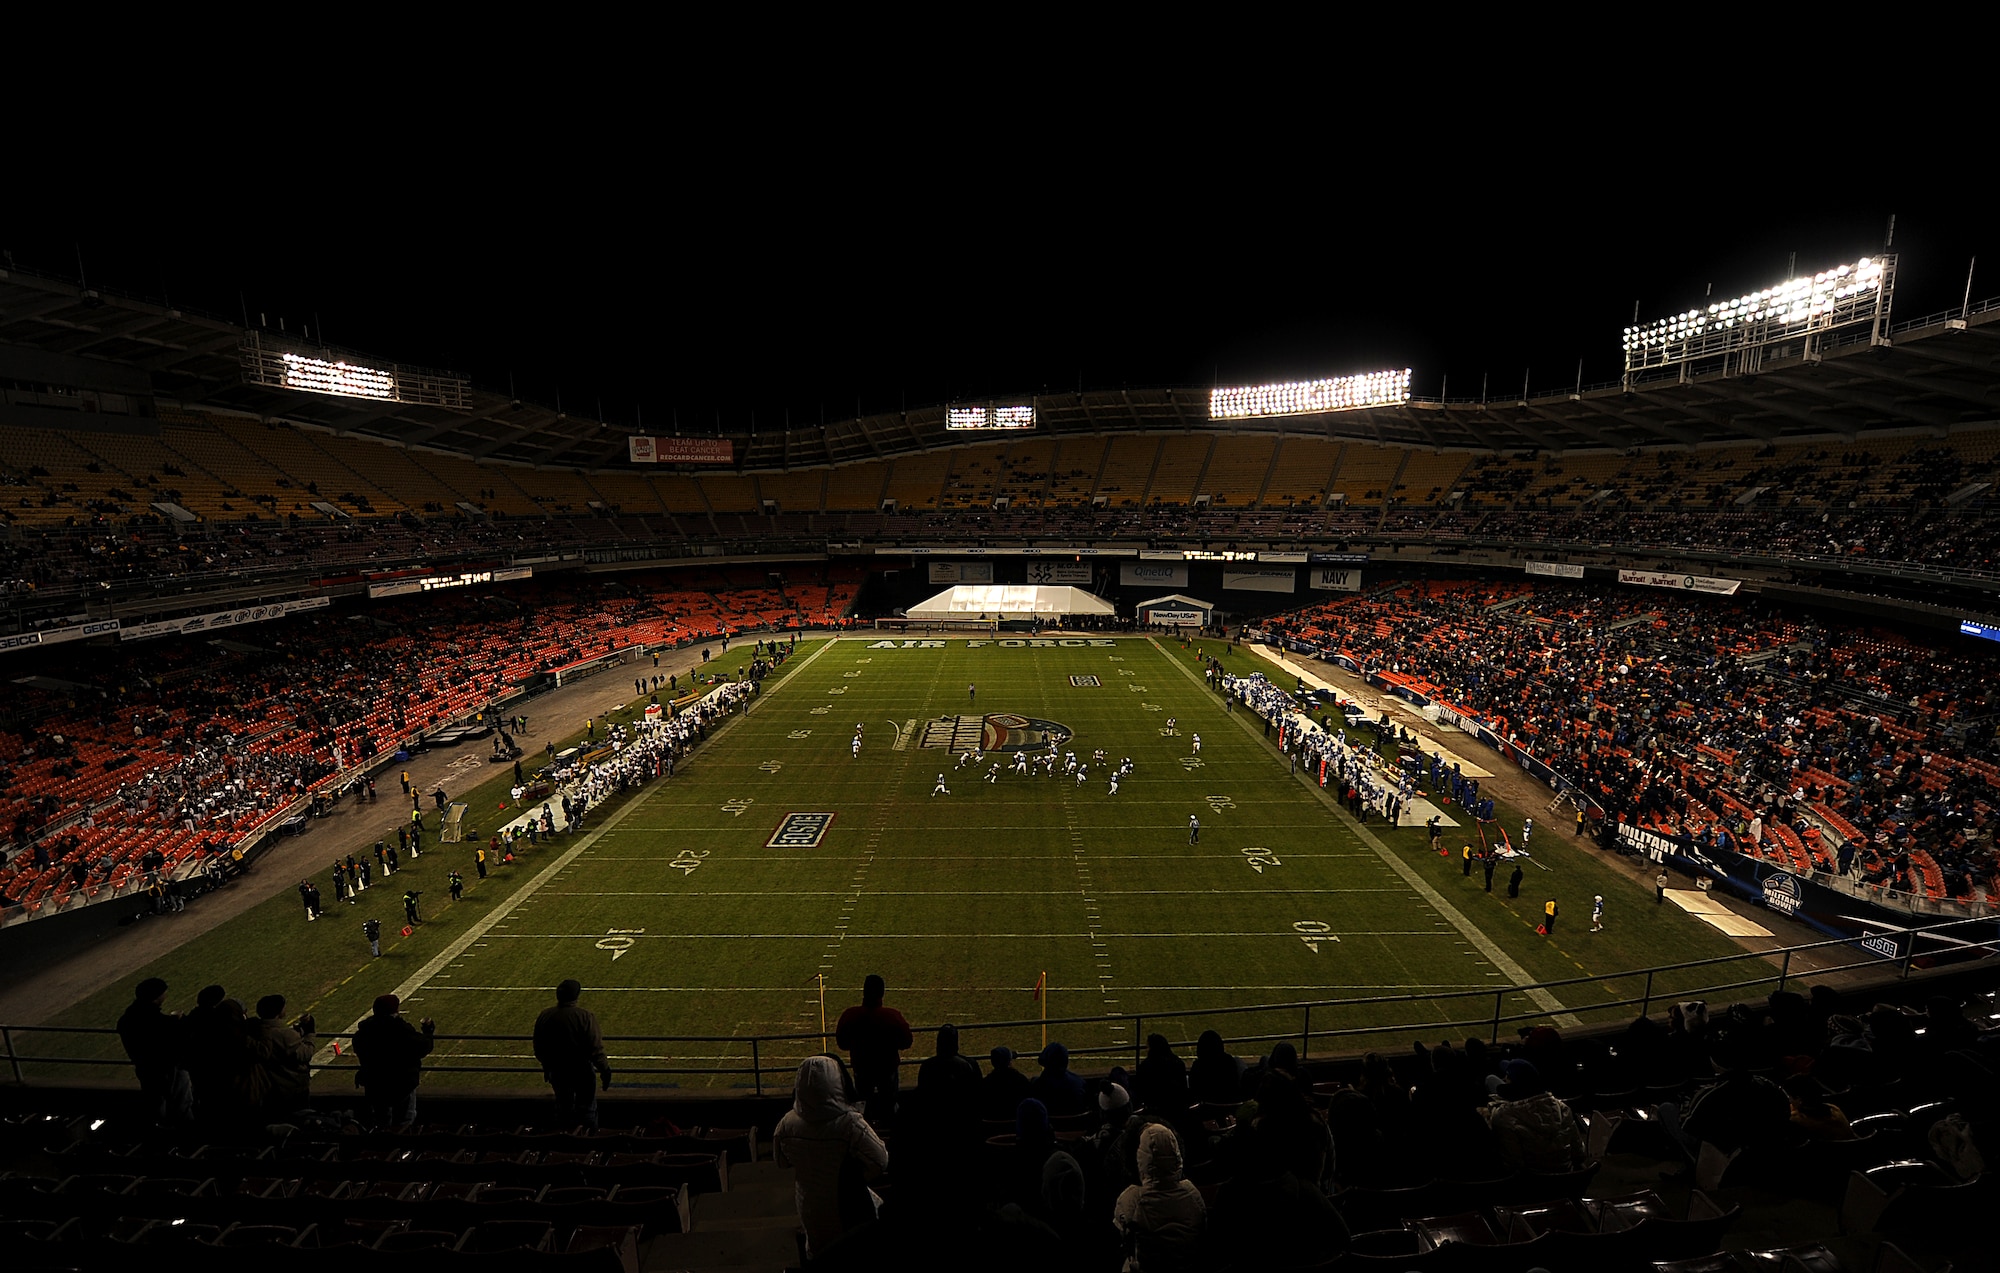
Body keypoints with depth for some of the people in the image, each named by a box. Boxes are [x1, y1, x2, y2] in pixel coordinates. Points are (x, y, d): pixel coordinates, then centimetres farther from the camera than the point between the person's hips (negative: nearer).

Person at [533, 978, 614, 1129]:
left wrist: (547, 1067, 20)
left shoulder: (544, 1016, -10)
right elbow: (596, 1049, -20)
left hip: (557, 1072, 4)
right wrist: (605, 1071, -9)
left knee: (563, 1107, 23)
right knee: (587, 1108, 14)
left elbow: (539, 1049, 4)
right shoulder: (585, 1017, -23)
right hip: (581, 1071, -4)